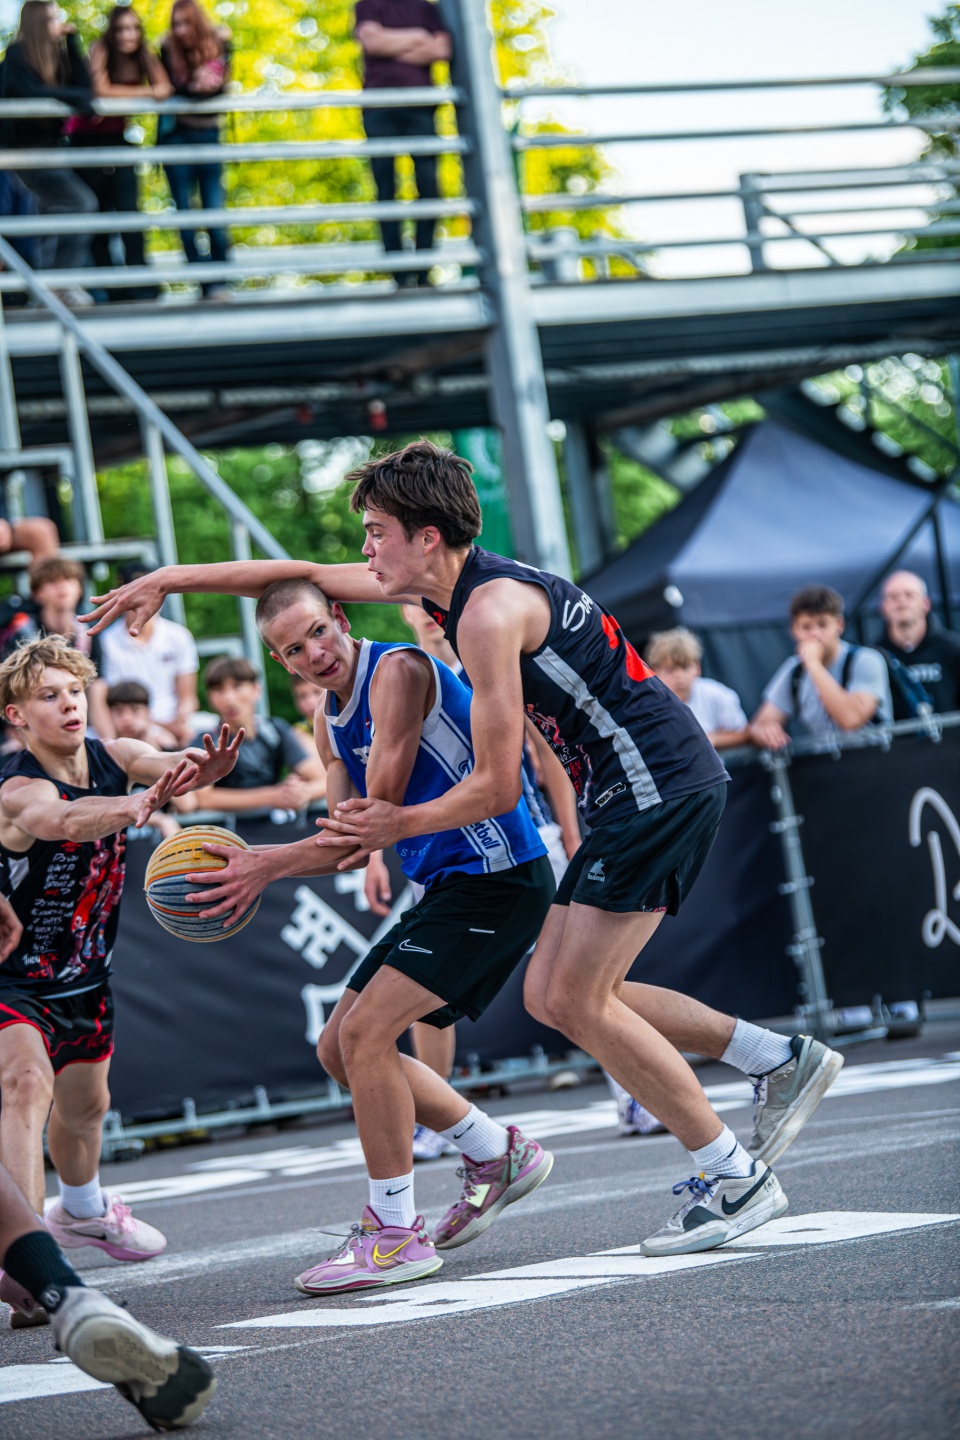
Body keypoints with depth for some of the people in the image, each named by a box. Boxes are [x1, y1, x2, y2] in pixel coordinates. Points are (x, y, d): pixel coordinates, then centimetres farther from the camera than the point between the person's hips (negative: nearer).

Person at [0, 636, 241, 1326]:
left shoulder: (112, 758, -9)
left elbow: (171, 765, -28)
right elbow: (66, 818, -50)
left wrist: (205, 765, -53)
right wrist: (136, 808, -70)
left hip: (85, 972, 7)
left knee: (85, 1103, 24)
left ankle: (82, 1210, 54)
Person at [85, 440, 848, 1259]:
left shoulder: (490, 611, -18)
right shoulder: (448, 582, 11)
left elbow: (496, 788, -15)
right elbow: (303, 576, 21)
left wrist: (401, 825, -1)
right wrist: (171, 580, 19)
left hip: (659, 786, -10)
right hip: (639, 795, 10)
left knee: (576, 1001, -9)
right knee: (555, 994, 9)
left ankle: (736, 1178, -4)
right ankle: (784, 1060, 13)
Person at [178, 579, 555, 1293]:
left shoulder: (397, 671, -15)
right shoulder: (331, 722, 13)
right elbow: (350, 839, 15)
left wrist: (269, 866, -18)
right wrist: (255, 862, 0)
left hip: (497, 878, -10)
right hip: (446, 886, 10)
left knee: (365, 1033, -18)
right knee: (341, 1050, 11)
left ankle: (395, 1235, -10)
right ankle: (498, 1154, 23)